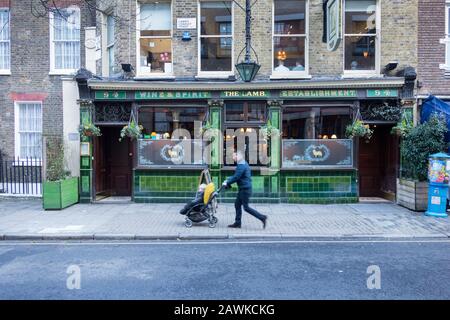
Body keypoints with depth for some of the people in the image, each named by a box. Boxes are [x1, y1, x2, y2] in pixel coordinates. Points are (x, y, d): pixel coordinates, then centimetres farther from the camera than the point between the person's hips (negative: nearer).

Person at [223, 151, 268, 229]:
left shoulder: (241, 165, -20)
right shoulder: (244, 163, 14)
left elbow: (236, 177, -22)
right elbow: (236, 175, 21)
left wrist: (227, 183, -11)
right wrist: (228, 180, 13)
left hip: (245, 189, -10)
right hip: (242, 189, 10)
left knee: (246, 207, -4)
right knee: (237, 204, 13)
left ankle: (262, 217, 1)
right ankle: (237, 223, 19)